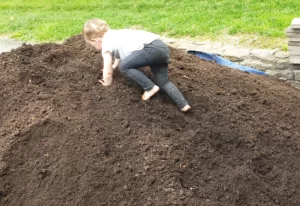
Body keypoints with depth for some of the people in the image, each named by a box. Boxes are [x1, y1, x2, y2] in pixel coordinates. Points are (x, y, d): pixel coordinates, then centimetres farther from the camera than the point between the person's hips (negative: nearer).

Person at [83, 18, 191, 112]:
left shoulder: (106, 45, 3)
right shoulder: (114, 35, 29)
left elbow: (108, 72, 4)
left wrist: (107, 85, 22)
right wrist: (114, 65, 66)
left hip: (152, 48, -10)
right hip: (162, 46, 10)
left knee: (124, 66, -3)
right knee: (163, 82, 13)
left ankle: (150, 88, -3)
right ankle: (183, 105, -4)